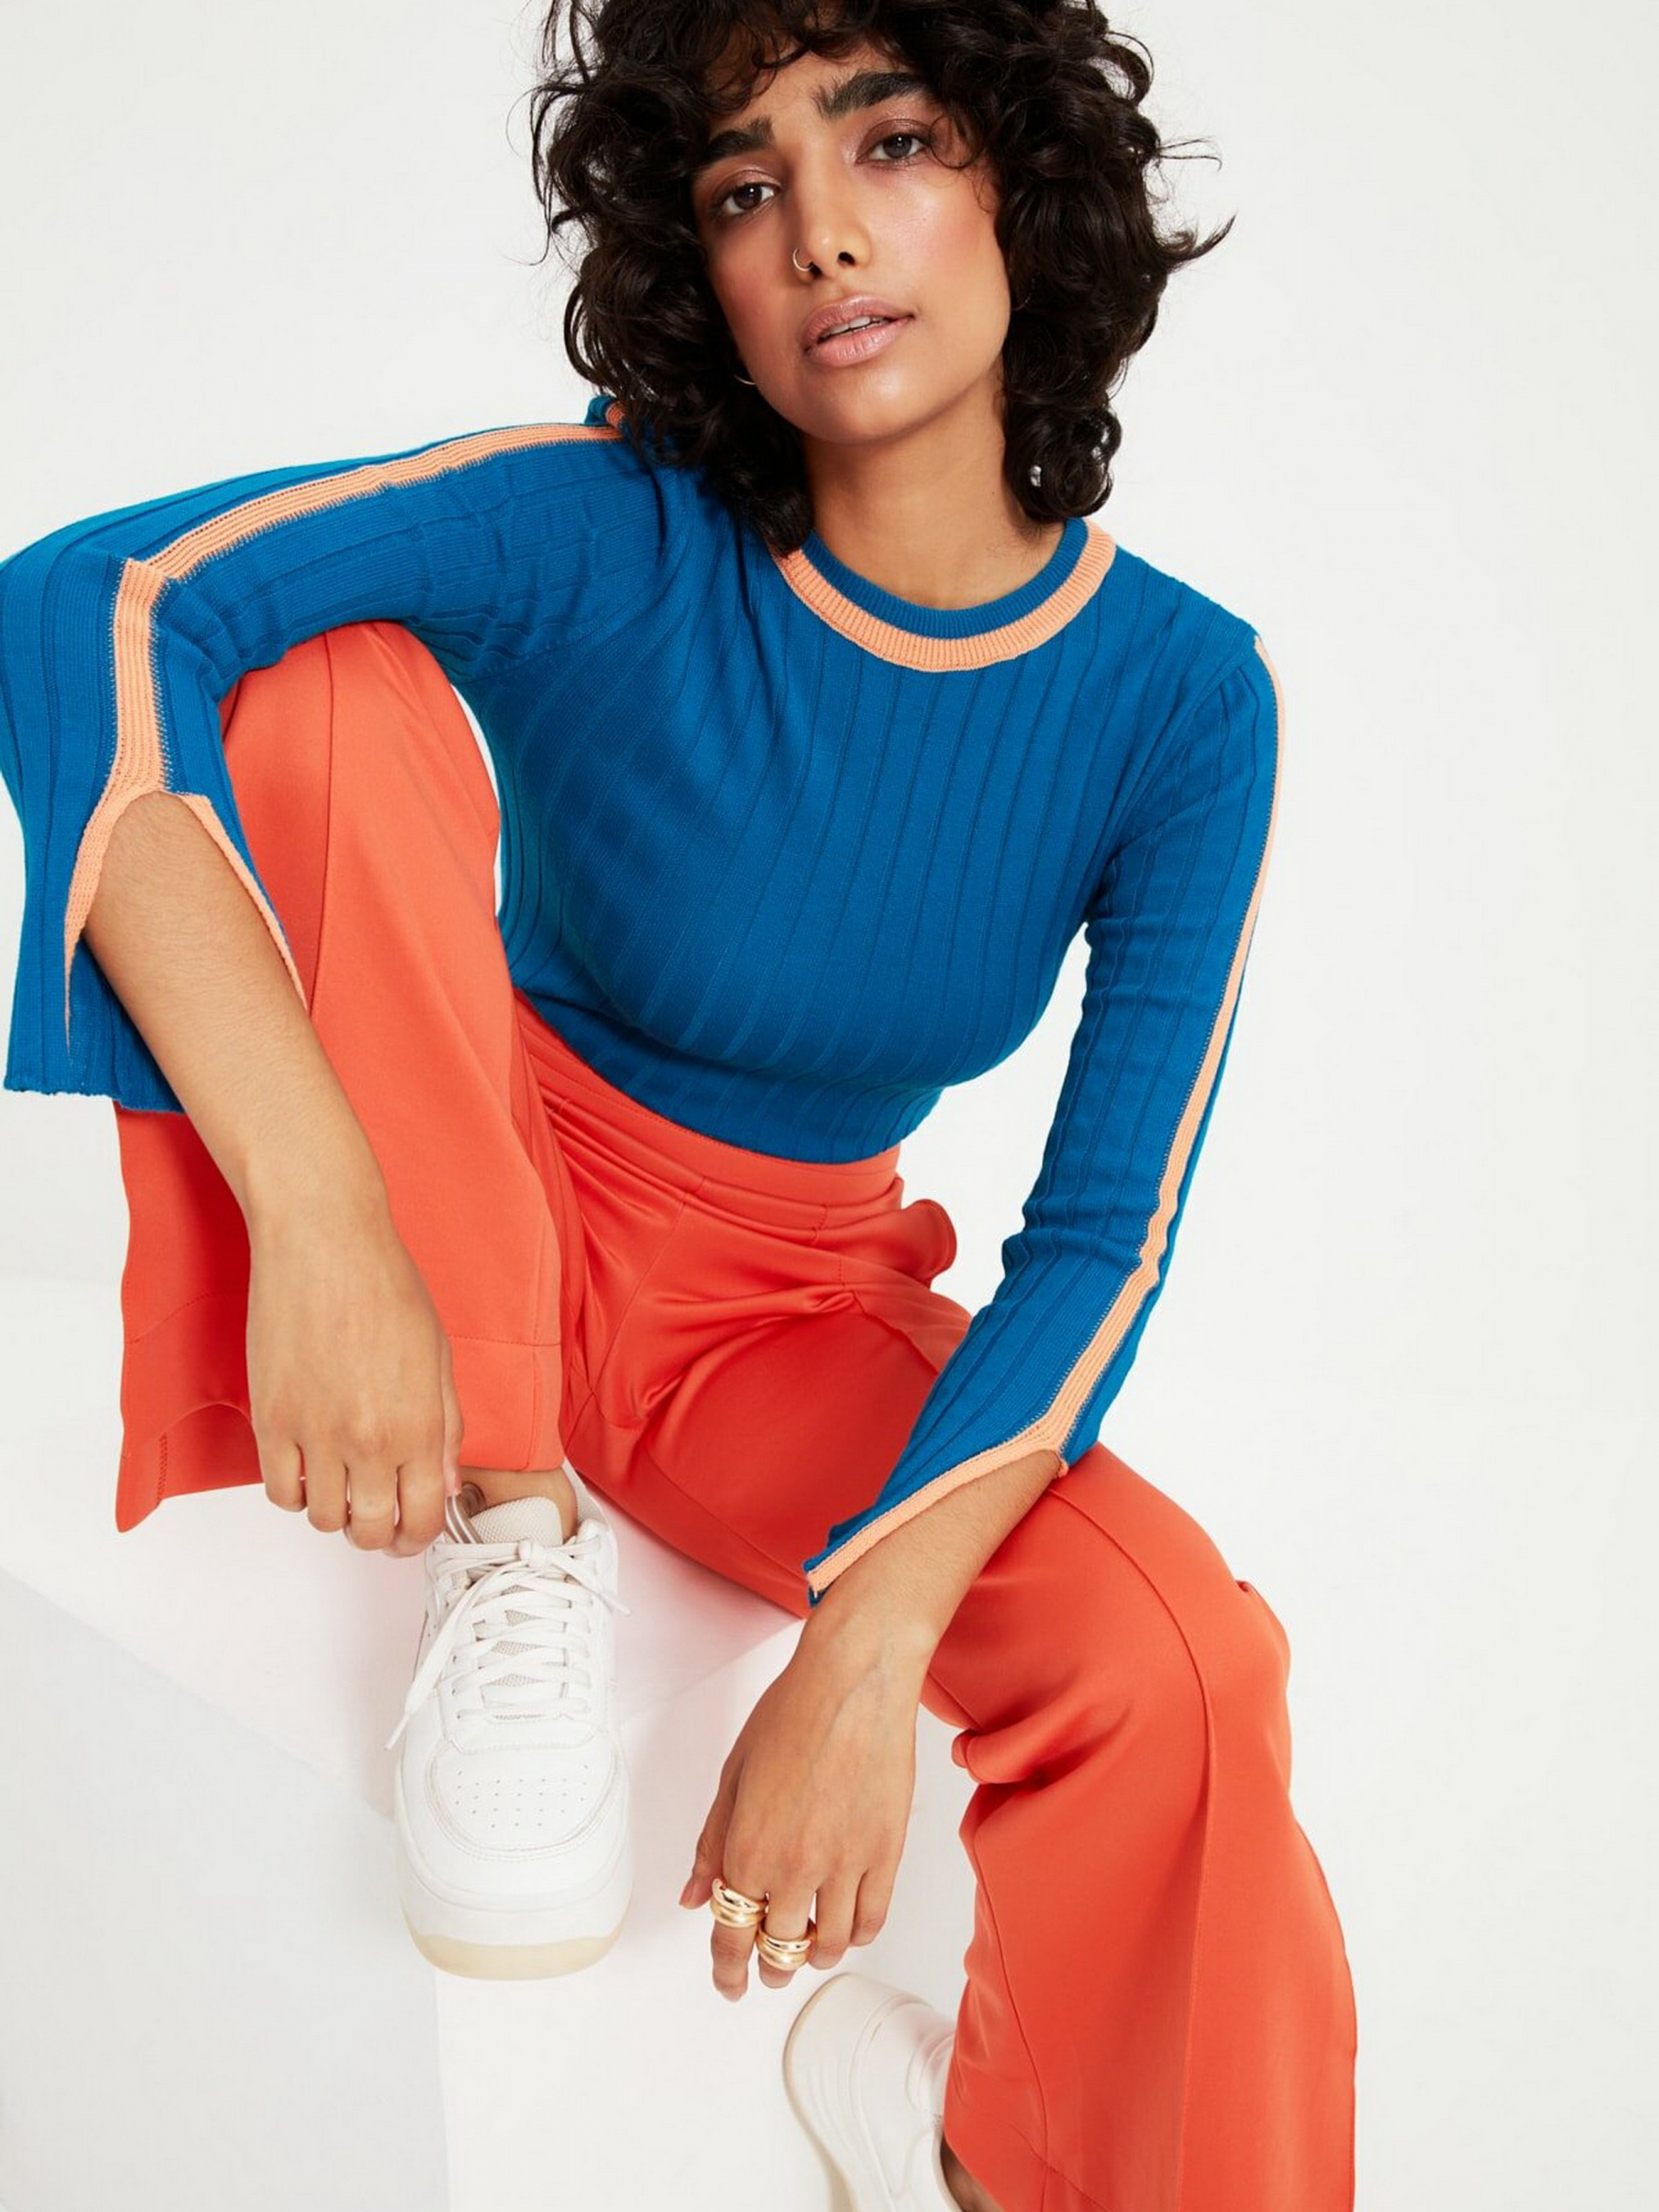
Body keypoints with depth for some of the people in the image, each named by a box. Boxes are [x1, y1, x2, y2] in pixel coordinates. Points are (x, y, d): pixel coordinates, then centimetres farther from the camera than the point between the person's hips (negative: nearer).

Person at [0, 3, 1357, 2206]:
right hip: (466, 1244, -1)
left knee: (1187, 1670, -26)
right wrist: (326, 1225, -43)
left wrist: (863, 1653, -26)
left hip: (790, 1315, 1)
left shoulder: (1180, 696, -10)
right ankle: (510, 1530, -19)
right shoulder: (609, 538, -18)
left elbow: (1103, 1231, -13)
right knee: (326, 689, -26)